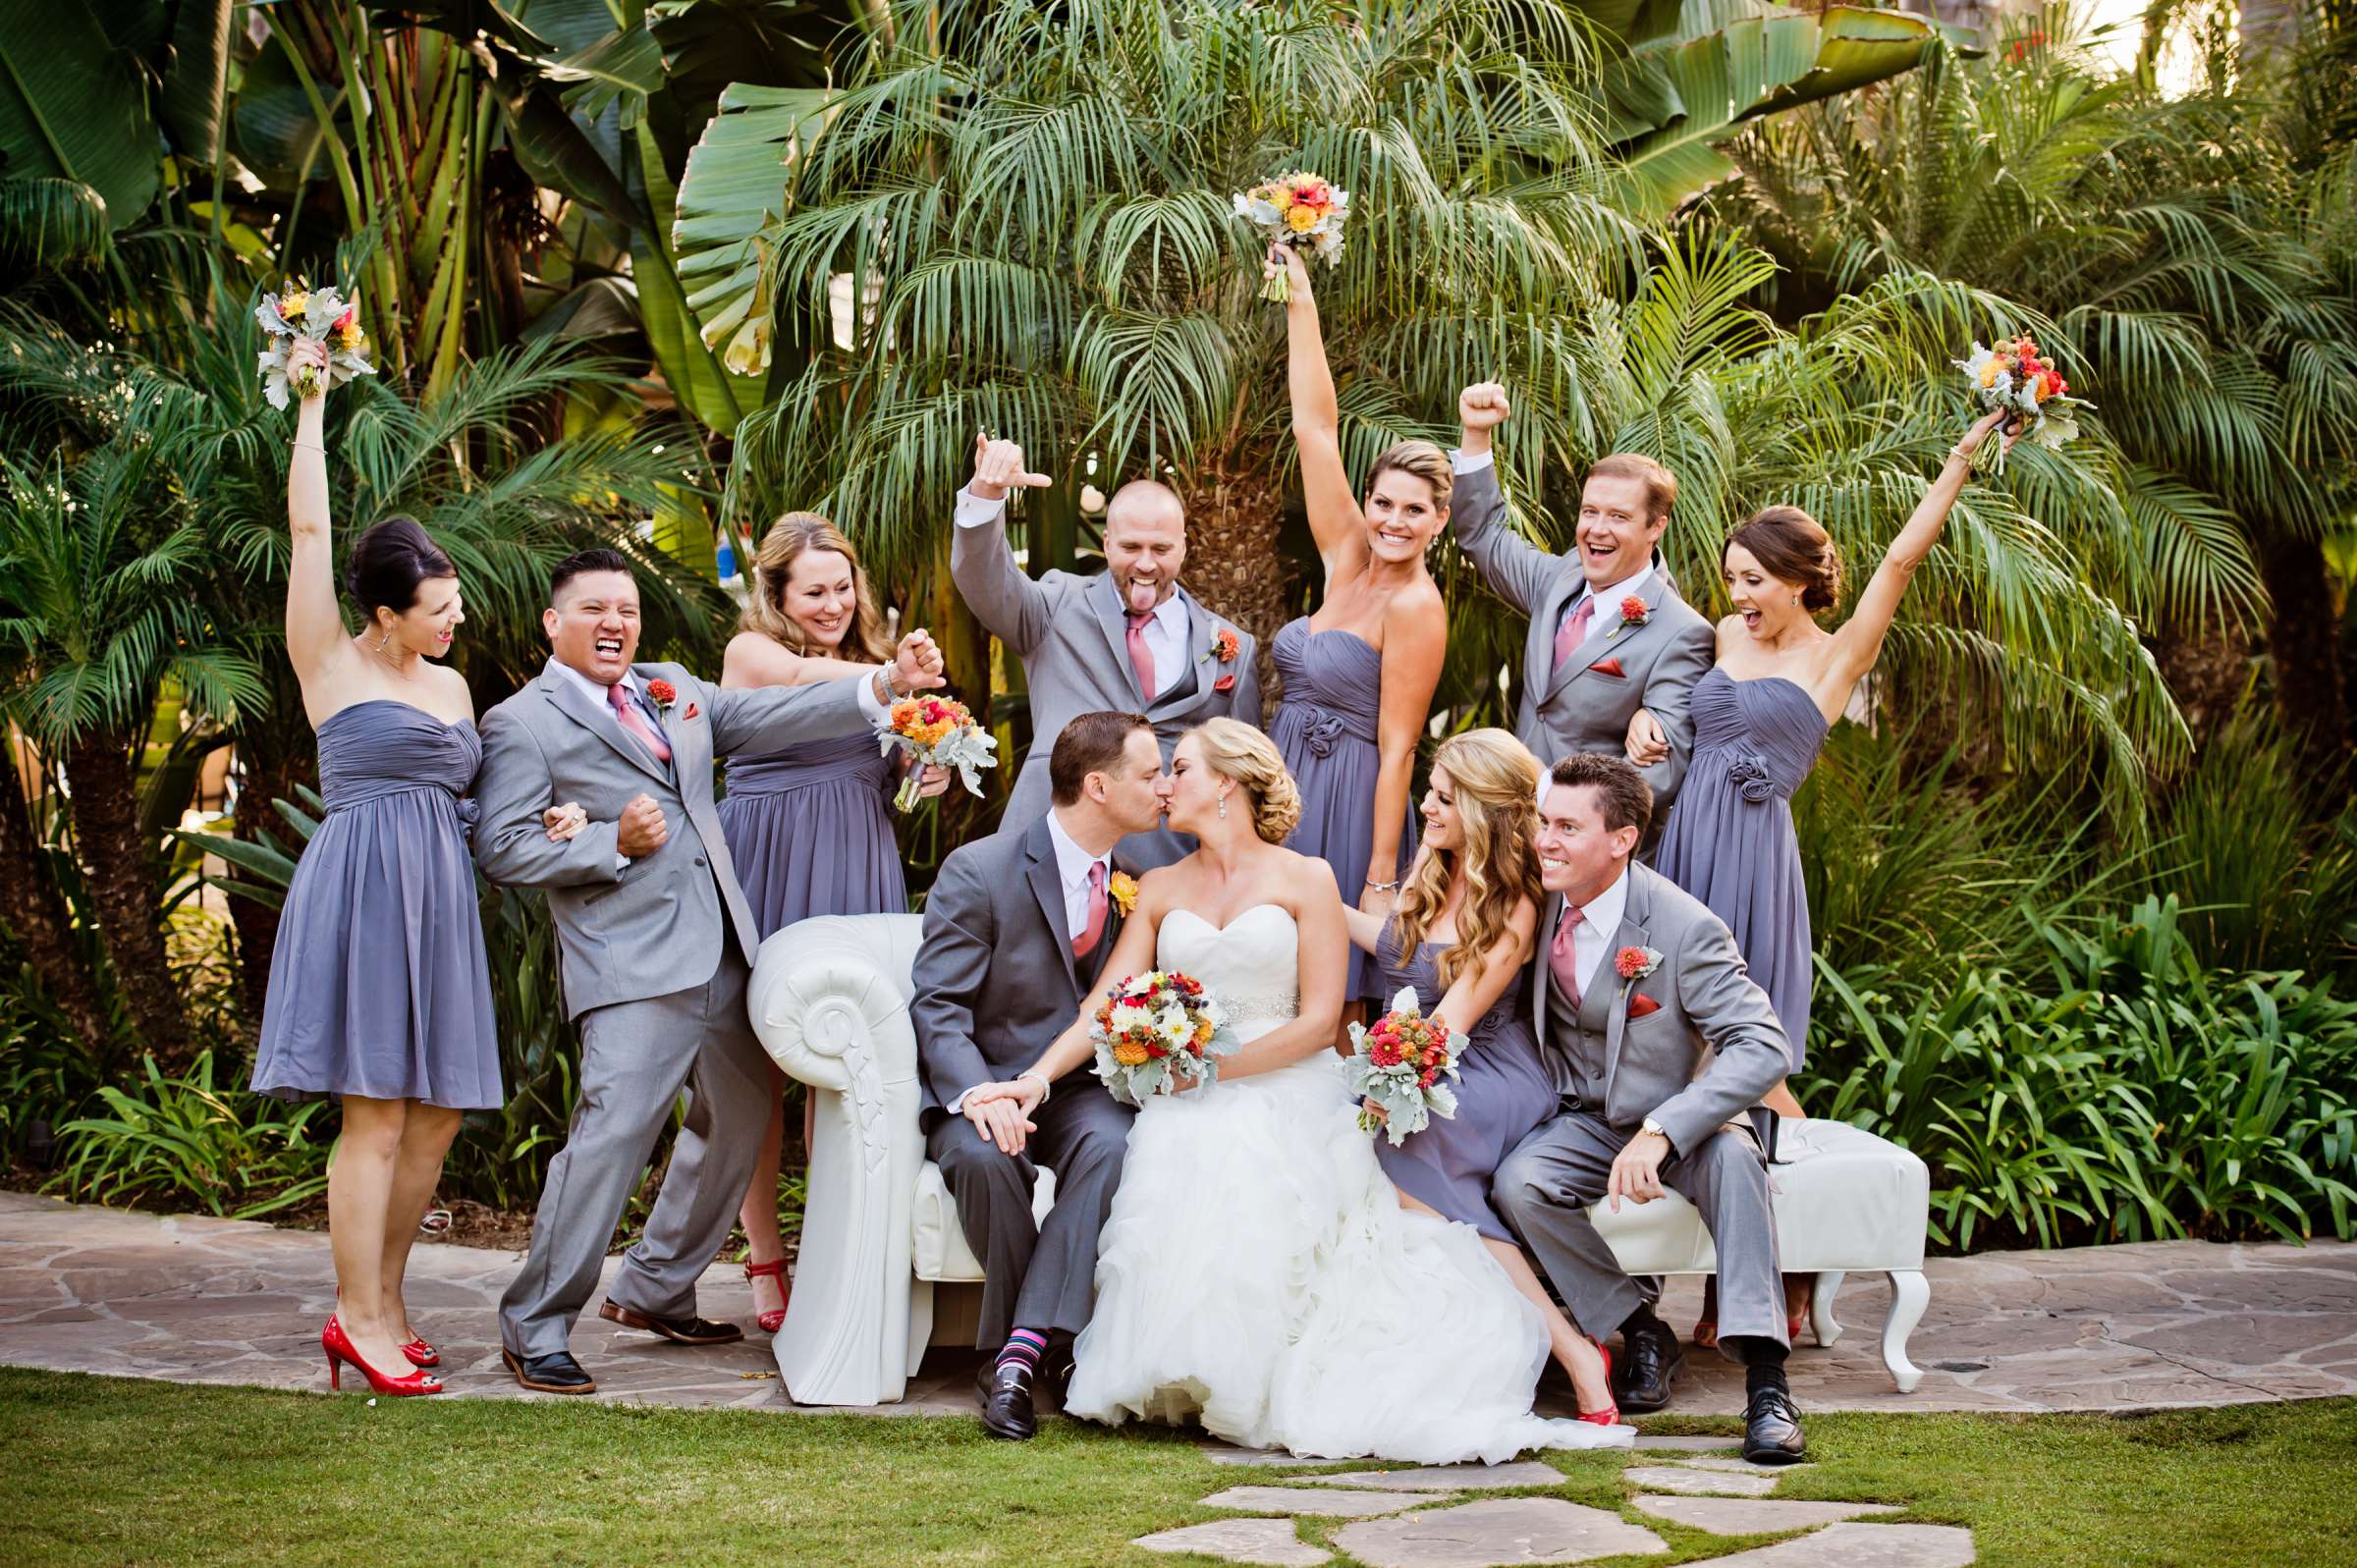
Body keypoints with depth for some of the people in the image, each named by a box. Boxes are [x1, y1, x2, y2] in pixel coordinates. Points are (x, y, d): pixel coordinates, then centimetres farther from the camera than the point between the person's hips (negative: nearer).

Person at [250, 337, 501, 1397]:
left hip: (439, 898, 7)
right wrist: (312, 404, -2)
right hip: (362, 889, -7)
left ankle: (380, 1301, 15)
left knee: (437, 1114, 5)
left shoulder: (451, 685, 18)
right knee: (377, 1113, -7)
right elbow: (309, 530, -5)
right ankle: (359, 1315, 0)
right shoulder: (333, 666, 0)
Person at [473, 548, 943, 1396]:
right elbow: (499, 847, -8)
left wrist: (886, 684, 3)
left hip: (721, 951, 8)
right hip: (631, 964, -8)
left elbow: (765, 718, 13)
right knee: (614, 1129, -16)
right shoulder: (521, 723, -2)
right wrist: (612, 843, -17)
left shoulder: (673, 690, 18)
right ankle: (532, 1329, -6)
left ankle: (652, 1290, 29)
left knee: (738, 1117, 15)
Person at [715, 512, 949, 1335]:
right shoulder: (751, 652, -1)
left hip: (858, 874, 5)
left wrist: (925, 772, 4)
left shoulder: (869, 658, 17)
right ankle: (765, 1260, 6)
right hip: (770, 870, -5)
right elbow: (811, 680, -22)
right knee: (764, 1063, -1)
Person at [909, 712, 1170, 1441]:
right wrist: (976, 1094, -31)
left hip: (1078, 1090, 3)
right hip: (983, 1088, -3)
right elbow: (938, 1005, -14)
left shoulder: (1136, 878, 7)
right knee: (984, 1156, -37)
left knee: (1113, 1143, -32)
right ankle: (1055, 1345, -18)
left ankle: (1019, 1352, -34)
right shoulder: (977, 872, -9)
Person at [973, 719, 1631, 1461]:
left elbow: (1318, 1020, -3)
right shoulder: (1160, 890, 17)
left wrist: (1216, 1064, -12)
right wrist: (1036, 1079, -9)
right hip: (1187, 1110, 3)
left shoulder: (1305, 880, 5)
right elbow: (1105, 1006, 8)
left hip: (1286, 1095, -3)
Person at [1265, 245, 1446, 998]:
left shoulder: (1416, 608, -12)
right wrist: (1300, 304, 4)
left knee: (1334, 1000, -2)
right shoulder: (1347, 560, 6)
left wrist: (1382, 880, -15)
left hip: (1348, 804, -7)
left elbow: (1396, 750, -14)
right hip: (1285, 790, 7)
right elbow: (1315, 429, 6)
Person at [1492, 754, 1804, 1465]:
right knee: (1518, 1184, -27)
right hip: (1586, 1120, 4)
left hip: (1682, 1123, -4)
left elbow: (1763, 1047, -30)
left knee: (1732, 1154, -37)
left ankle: (1765, 1379, -35)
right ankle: (1640, 1333, -5)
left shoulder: (1685, 928, -24)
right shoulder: (1540, 903, -8)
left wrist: (1660, 1132, -40)